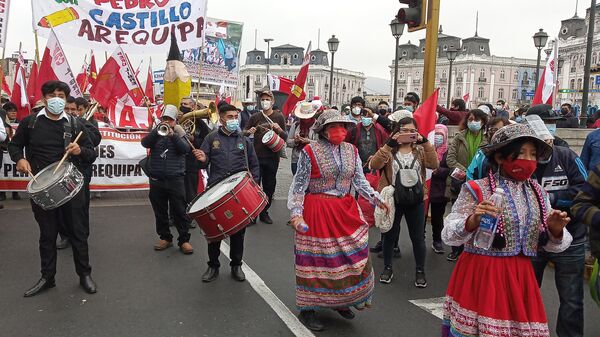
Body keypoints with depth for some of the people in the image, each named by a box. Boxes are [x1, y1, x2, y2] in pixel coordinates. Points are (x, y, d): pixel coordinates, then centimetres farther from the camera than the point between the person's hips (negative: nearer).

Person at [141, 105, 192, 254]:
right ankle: (165, 237, 24)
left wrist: (173, 136, -20)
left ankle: (184, 239, 7)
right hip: (156, 179, 3)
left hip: (175, 179, -2)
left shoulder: (179, 133, 5)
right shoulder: (155, 133, 10)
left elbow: (186, 149, -11)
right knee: (160, 211, 11)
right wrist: (158, 129, -17)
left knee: (179, 211, -1)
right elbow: (145, 143, -8)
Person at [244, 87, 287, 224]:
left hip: (272, 157, 1)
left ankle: (264, 212, 23)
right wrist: (249, 131, -14)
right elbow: (244, 133, 9)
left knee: (269, 186, 9)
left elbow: (285, 137, 5)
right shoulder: (255, 117, 4)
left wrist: (279, 129, -16)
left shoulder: (279, 117, 5)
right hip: (256, 156, -1)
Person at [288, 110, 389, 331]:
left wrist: (376, 198, -9)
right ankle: (308, 309, 20)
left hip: (346, 211, 5)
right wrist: (296, 212, -17)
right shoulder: (310, 152, -10)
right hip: (317, 213, -5)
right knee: (316, 259, 2)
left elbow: (360, 181, 6)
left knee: (353, 256, 9)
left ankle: (342, 301, 31)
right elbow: (298, 186, -7)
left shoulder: (351, 151, 5)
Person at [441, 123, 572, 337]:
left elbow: (554, 245, 13)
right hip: (481, 276, -4)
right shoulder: (476, 190, -10)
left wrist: (555, 230, -8)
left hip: (520, 278, 5)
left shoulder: (538, 194, 7)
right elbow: (449, 235, -12)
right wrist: (472, 221, -29)